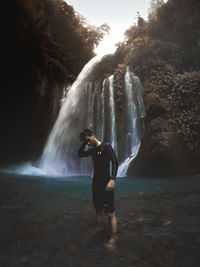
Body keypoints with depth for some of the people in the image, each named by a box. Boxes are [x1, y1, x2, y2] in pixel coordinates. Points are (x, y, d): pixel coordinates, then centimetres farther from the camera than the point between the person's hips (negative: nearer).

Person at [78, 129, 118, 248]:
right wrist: (84, 143, 3)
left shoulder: (106, 146, -12)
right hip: (96, 182, 8)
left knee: (110, 212, -4)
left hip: (106, 183, -8)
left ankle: (114, 236, 6)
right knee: (98, 208, 20)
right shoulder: (92, 150, 11)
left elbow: (115, 162, -20)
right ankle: (100, 225, 38)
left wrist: (112, 179, -31)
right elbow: (80, 154, 18)